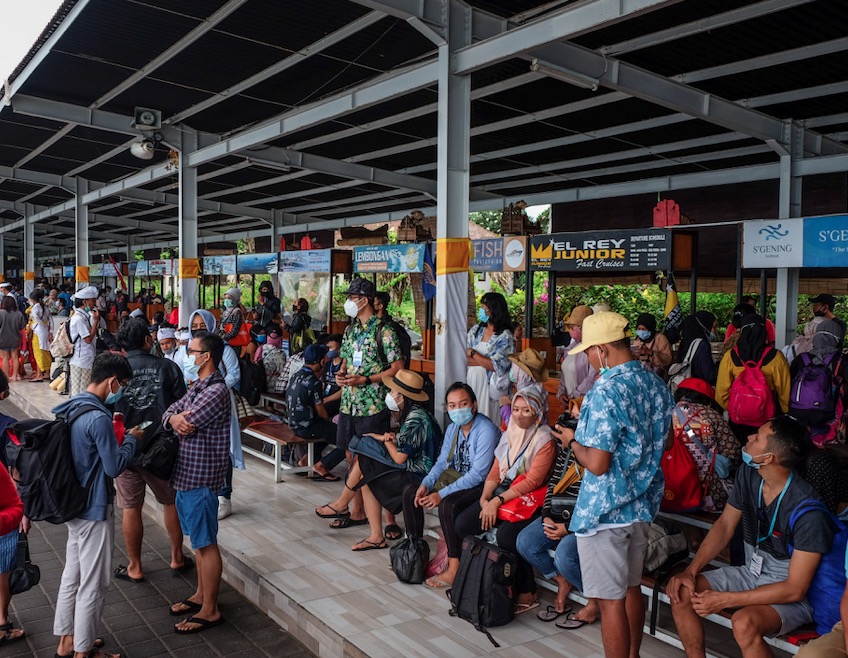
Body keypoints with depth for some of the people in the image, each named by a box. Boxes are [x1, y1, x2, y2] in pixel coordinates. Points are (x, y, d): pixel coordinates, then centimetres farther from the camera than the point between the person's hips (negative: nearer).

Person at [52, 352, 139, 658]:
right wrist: (130, 438, -9)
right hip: (94, 509, -9)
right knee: (93, 584, 6)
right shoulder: (99, 418, -26)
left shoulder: (71, 407, 3)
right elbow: (115, 466, -19)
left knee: (72, 574, 21)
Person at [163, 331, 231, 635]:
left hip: (201, 478, -10)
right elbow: (168, 414, 6)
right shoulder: (197, 386, 11)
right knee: (198, 541, 20)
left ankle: (210, 610, 12)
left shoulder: (216, 392, -21)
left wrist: (179, 418, -2)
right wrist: (175, 419, -17)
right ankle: (201, 594, 34)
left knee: (206, 544, 1)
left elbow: (185, 424, -24)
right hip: (186, 473, 10)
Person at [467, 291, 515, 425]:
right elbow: (465, 358, 0)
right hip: (472, 380, 4)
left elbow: (495, 366, -13)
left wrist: (473, 354, -5)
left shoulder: (505, 337, -6)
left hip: (489, 384, -4)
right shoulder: (476, 330, 7)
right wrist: (486, 360, -11)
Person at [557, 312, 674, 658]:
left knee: (610, 599, 4)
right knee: (632, 588, 22)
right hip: (642, 506, 9)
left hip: (605, 511, -9)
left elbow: (597, 464, -25)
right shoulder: (657, 386, 3)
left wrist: (572, 441, -6)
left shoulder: (606, 392, -23)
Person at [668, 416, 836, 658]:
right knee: (681, 593, -12)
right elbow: (724, 525, 3)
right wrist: (690, 571, -9)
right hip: (751, 573, 7)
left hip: (792, 594, -6)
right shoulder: (748, 474, -8)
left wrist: (724, 600, -24)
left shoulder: (808, 511, -28)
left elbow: (795, 589, -24)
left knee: (744, 624, -35)